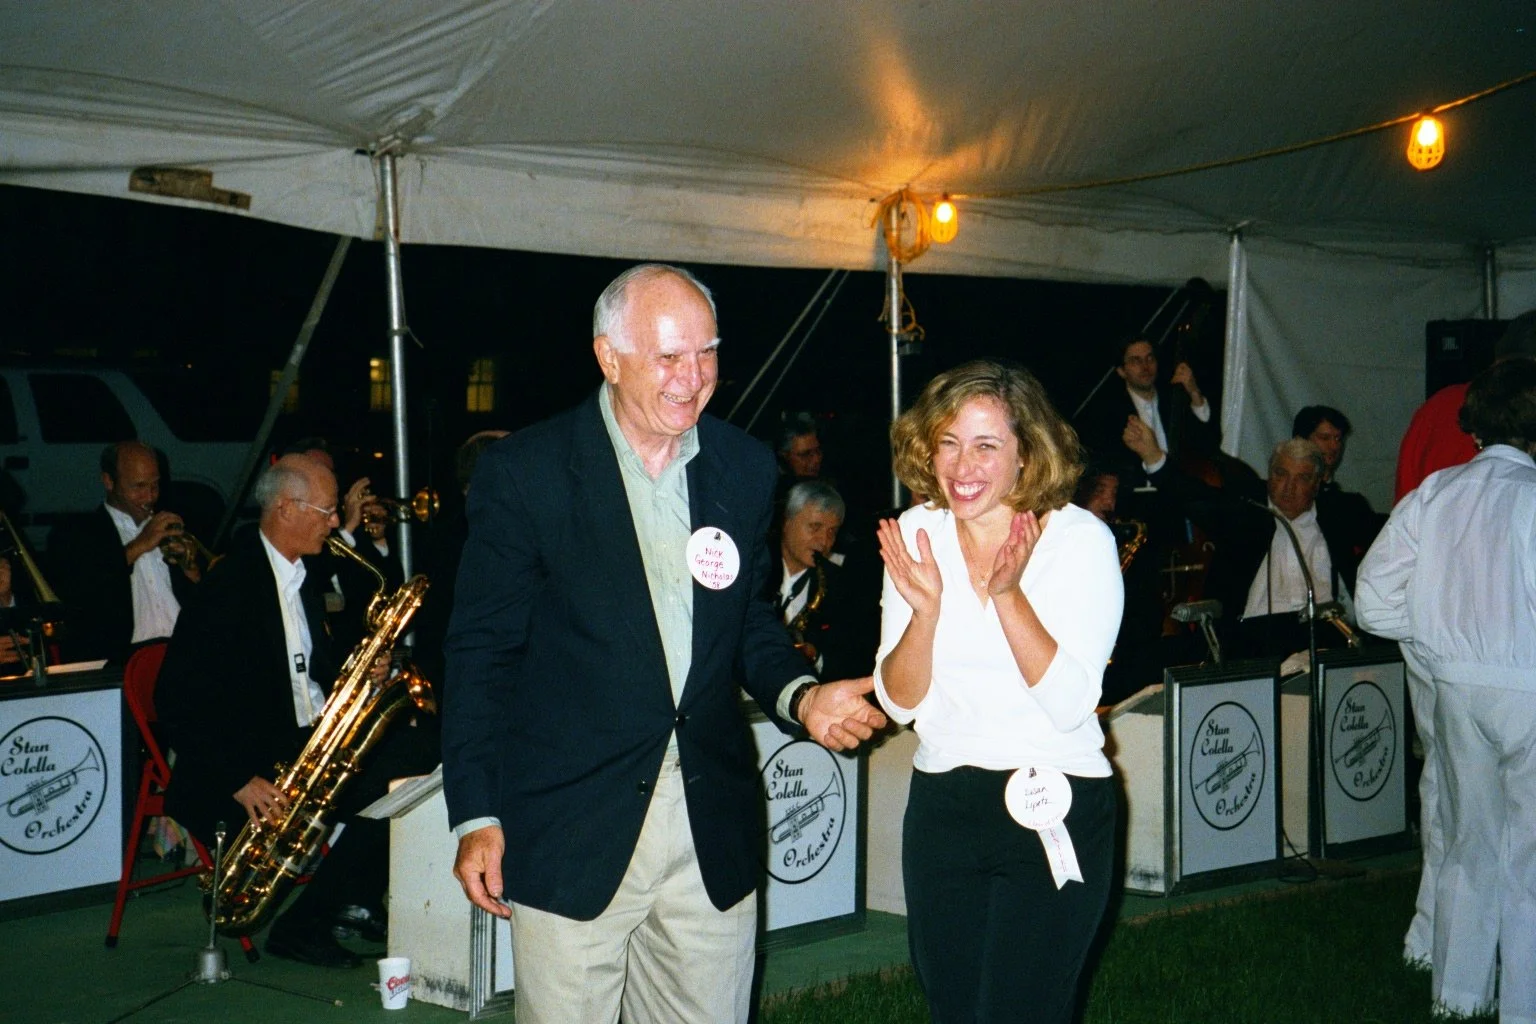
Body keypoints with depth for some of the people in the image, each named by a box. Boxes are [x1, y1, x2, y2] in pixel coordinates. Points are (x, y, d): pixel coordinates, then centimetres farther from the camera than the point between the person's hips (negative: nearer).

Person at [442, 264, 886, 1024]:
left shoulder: (745, 467, 7)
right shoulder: (524, 472, -6)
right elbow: (482, 651, -4)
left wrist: (800, 695, -4)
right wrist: (475, 817, -7)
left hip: (715, 834, 4)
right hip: (573, 833, -4)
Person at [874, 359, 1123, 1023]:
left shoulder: (1081, 539, -10)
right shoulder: (917, 532, 0)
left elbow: (1069, 704, -17)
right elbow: (900, 702, -3)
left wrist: (1008, 594, -27)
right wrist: (925, 610, -21)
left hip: (1054, 812, -4)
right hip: (941, 808, 4)